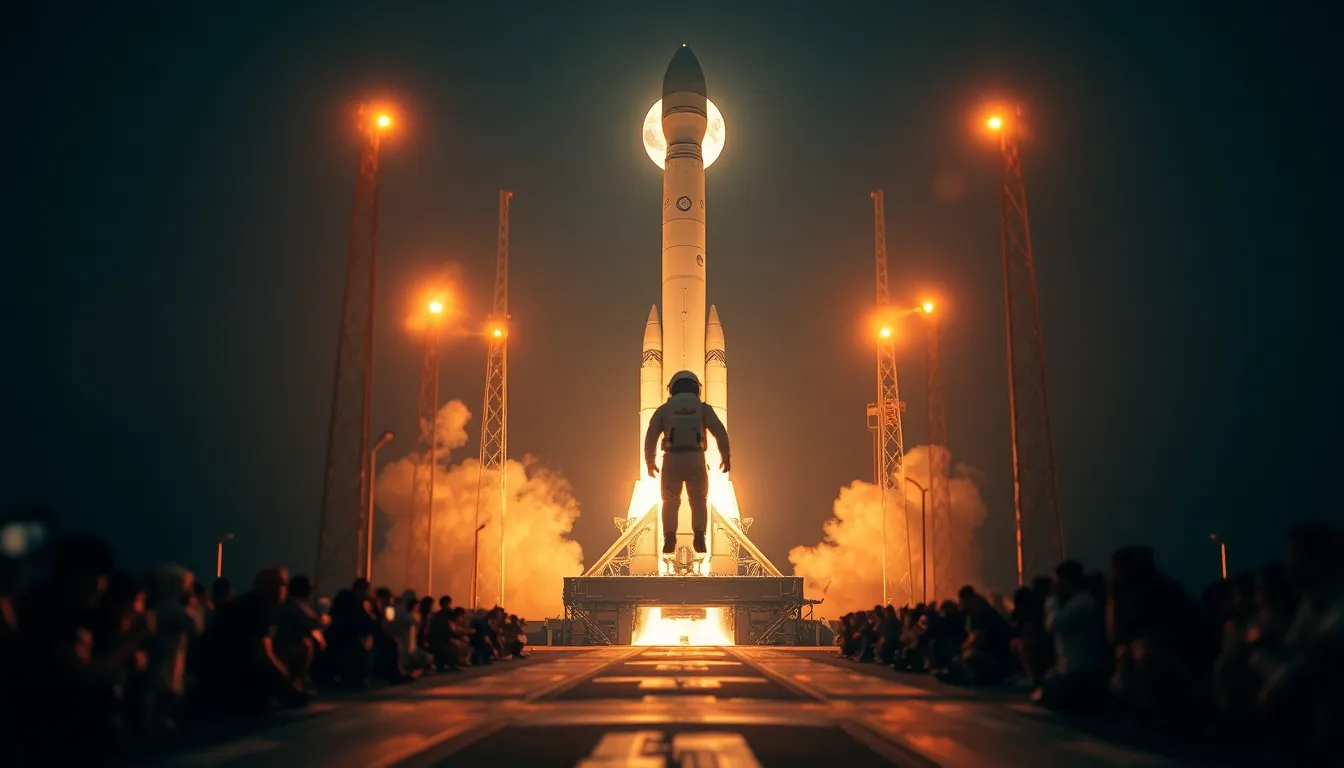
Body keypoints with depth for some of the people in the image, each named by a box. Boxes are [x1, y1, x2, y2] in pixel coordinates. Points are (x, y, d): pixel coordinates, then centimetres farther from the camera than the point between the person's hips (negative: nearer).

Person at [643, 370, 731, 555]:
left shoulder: (664, 409, 10)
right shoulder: (703, 408, 10)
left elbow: (650, 436, 3)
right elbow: (720, 432, -2)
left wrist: (649, 462, 11)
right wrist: (726, 457, 6)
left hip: (672, 461, 0)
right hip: (695, 460, 0)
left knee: (671, 502, 13)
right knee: (699, 502, 15)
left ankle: (669, 540, -6)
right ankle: (699, 538, -6)